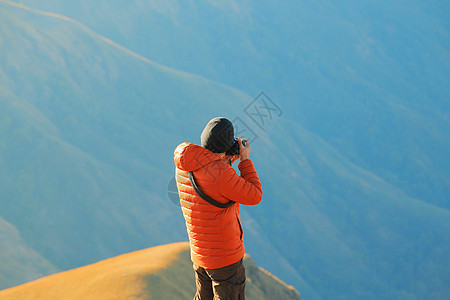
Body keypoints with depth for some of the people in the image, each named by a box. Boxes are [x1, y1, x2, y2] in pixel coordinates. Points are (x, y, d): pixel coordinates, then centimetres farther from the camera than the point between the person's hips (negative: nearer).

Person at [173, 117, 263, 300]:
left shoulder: (182, 166, -2)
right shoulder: (220, 173, -28)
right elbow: (254, 196, -16)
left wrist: (227, 162, 9)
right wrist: (245, 160, -9)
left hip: (198, 253, 8)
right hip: (224, 256, -8)